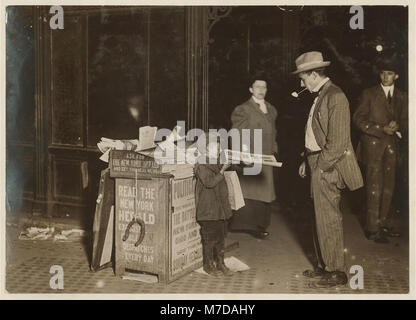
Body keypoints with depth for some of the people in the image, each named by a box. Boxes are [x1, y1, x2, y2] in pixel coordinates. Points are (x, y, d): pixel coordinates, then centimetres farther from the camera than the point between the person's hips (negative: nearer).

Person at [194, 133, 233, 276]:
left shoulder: (217, 163, 14)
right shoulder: (201, 165, -11)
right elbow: (210, 182, -21)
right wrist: (222, 170, -17)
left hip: (221, 208, 8)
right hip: (208, 210, -8)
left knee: (221, 237, 13)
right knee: (210, 238, 1)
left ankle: (220, 264, 23)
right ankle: (208, 265, 14)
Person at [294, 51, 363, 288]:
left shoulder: (335, 97, -16)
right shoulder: (320, 96, 14)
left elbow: (338, 141, -20)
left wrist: (321, 166, -16)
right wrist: (307, 161, 15)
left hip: (328, 169, -10)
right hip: (318, 165, 10)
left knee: (329, 219, -3)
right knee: (322, 218, 15)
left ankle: (337, 272, 8)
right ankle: (324, 266, 27)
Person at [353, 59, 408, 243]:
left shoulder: (402, 97, 14)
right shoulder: (369, 94, 2)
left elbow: (405, 121, 15)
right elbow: (358, 119, -5)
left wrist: (398, 127, -9)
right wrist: (382, 129, -15)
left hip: (391, 147, 5)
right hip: (373, 146, -5)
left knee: (388, 188, 9)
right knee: (374, 188, -7)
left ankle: (383, 225, 20)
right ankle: (372, 229, -1)